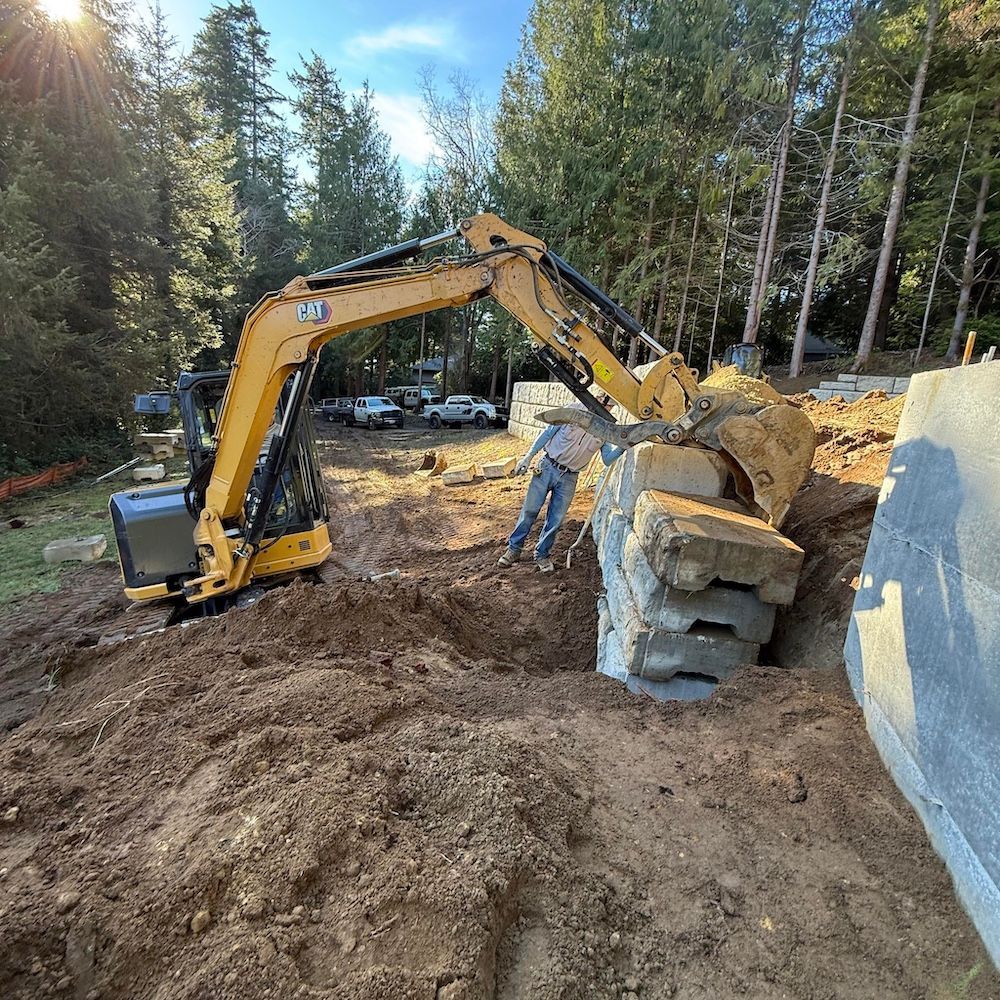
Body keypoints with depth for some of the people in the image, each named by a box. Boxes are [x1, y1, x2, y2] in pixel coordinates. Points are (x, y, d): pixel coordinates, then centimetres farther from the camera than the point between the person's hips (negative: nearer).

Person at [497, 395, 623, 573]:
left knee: (555, 520, 5)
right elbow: (549, 432, -3)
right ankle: (514, 549, 19)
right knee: (529, 510, 3)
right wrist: (528, 457, -4)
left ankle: (541, 555, 25)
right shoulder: (575, 410, -8)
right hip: (547, 467, -2)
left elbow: (607, 459, -2)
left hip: (569, 478, 2)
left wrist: (622, 446, -22)